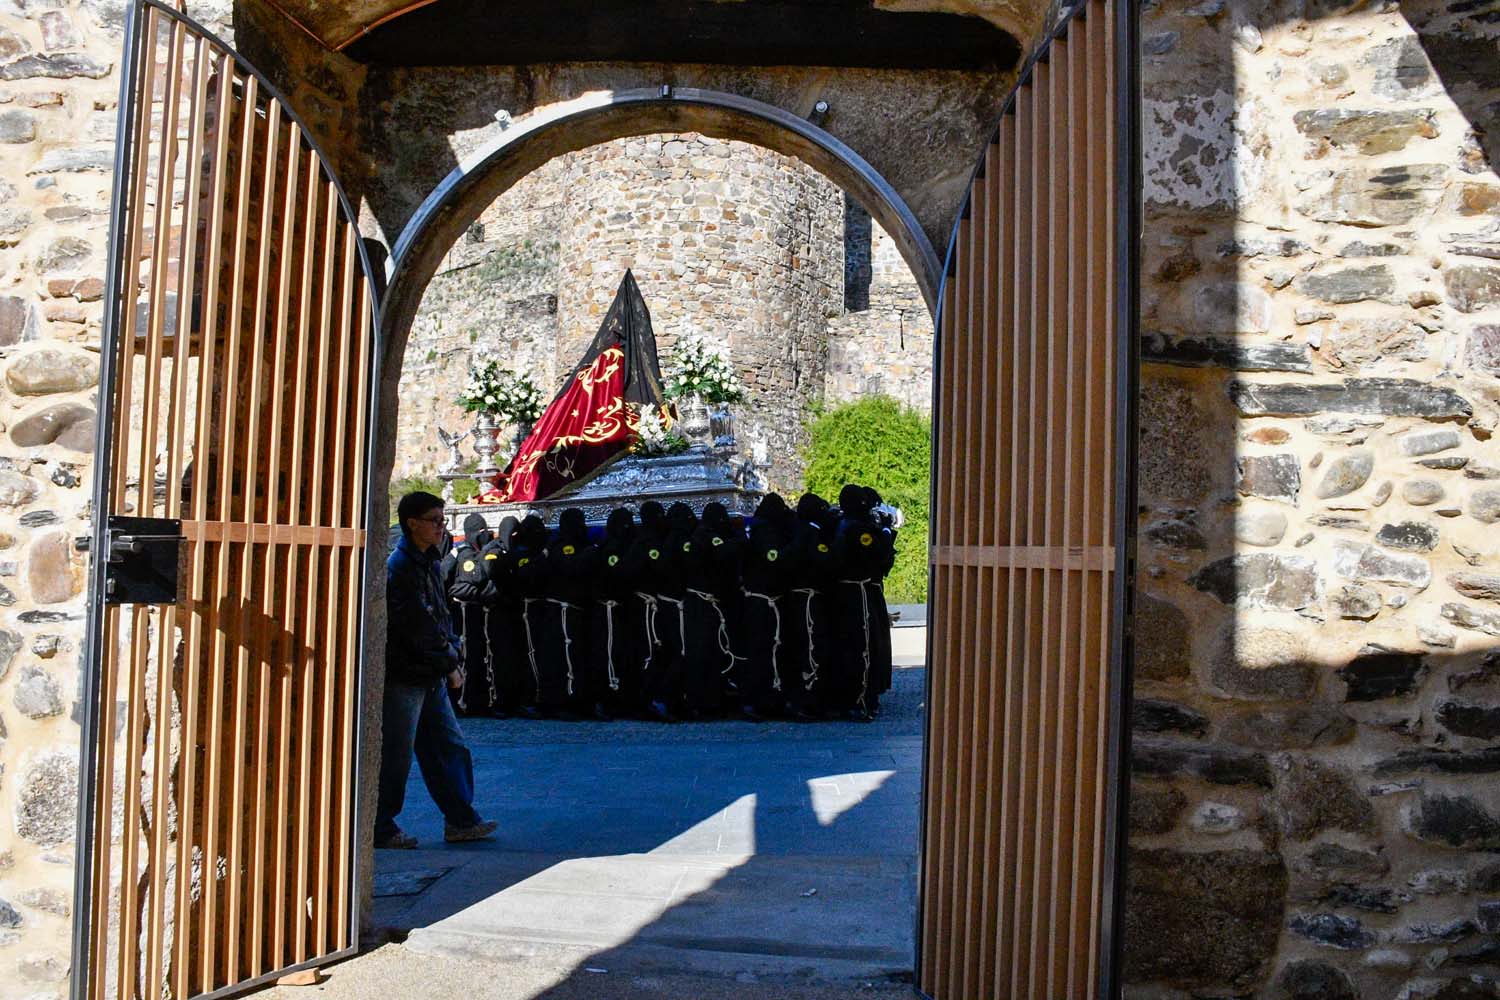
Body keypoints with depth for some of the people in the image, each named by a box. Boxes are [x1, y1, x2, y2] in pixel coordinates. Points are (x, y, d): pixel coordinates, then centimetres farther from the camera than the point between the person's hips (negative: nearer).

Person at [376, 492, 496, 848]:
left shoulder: (430, 562, 14)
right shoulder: (400, 567, -15)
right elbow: (419, 627, -19)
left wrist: (452, 655, 5)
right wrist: (450, 664, -13)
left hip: (430, 676, 9)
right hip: (404, 675, -9)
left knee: (450, 747, 11)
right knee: (395, 755, 0)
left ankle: (461, 820, 20)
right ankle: (380, 829, 13)